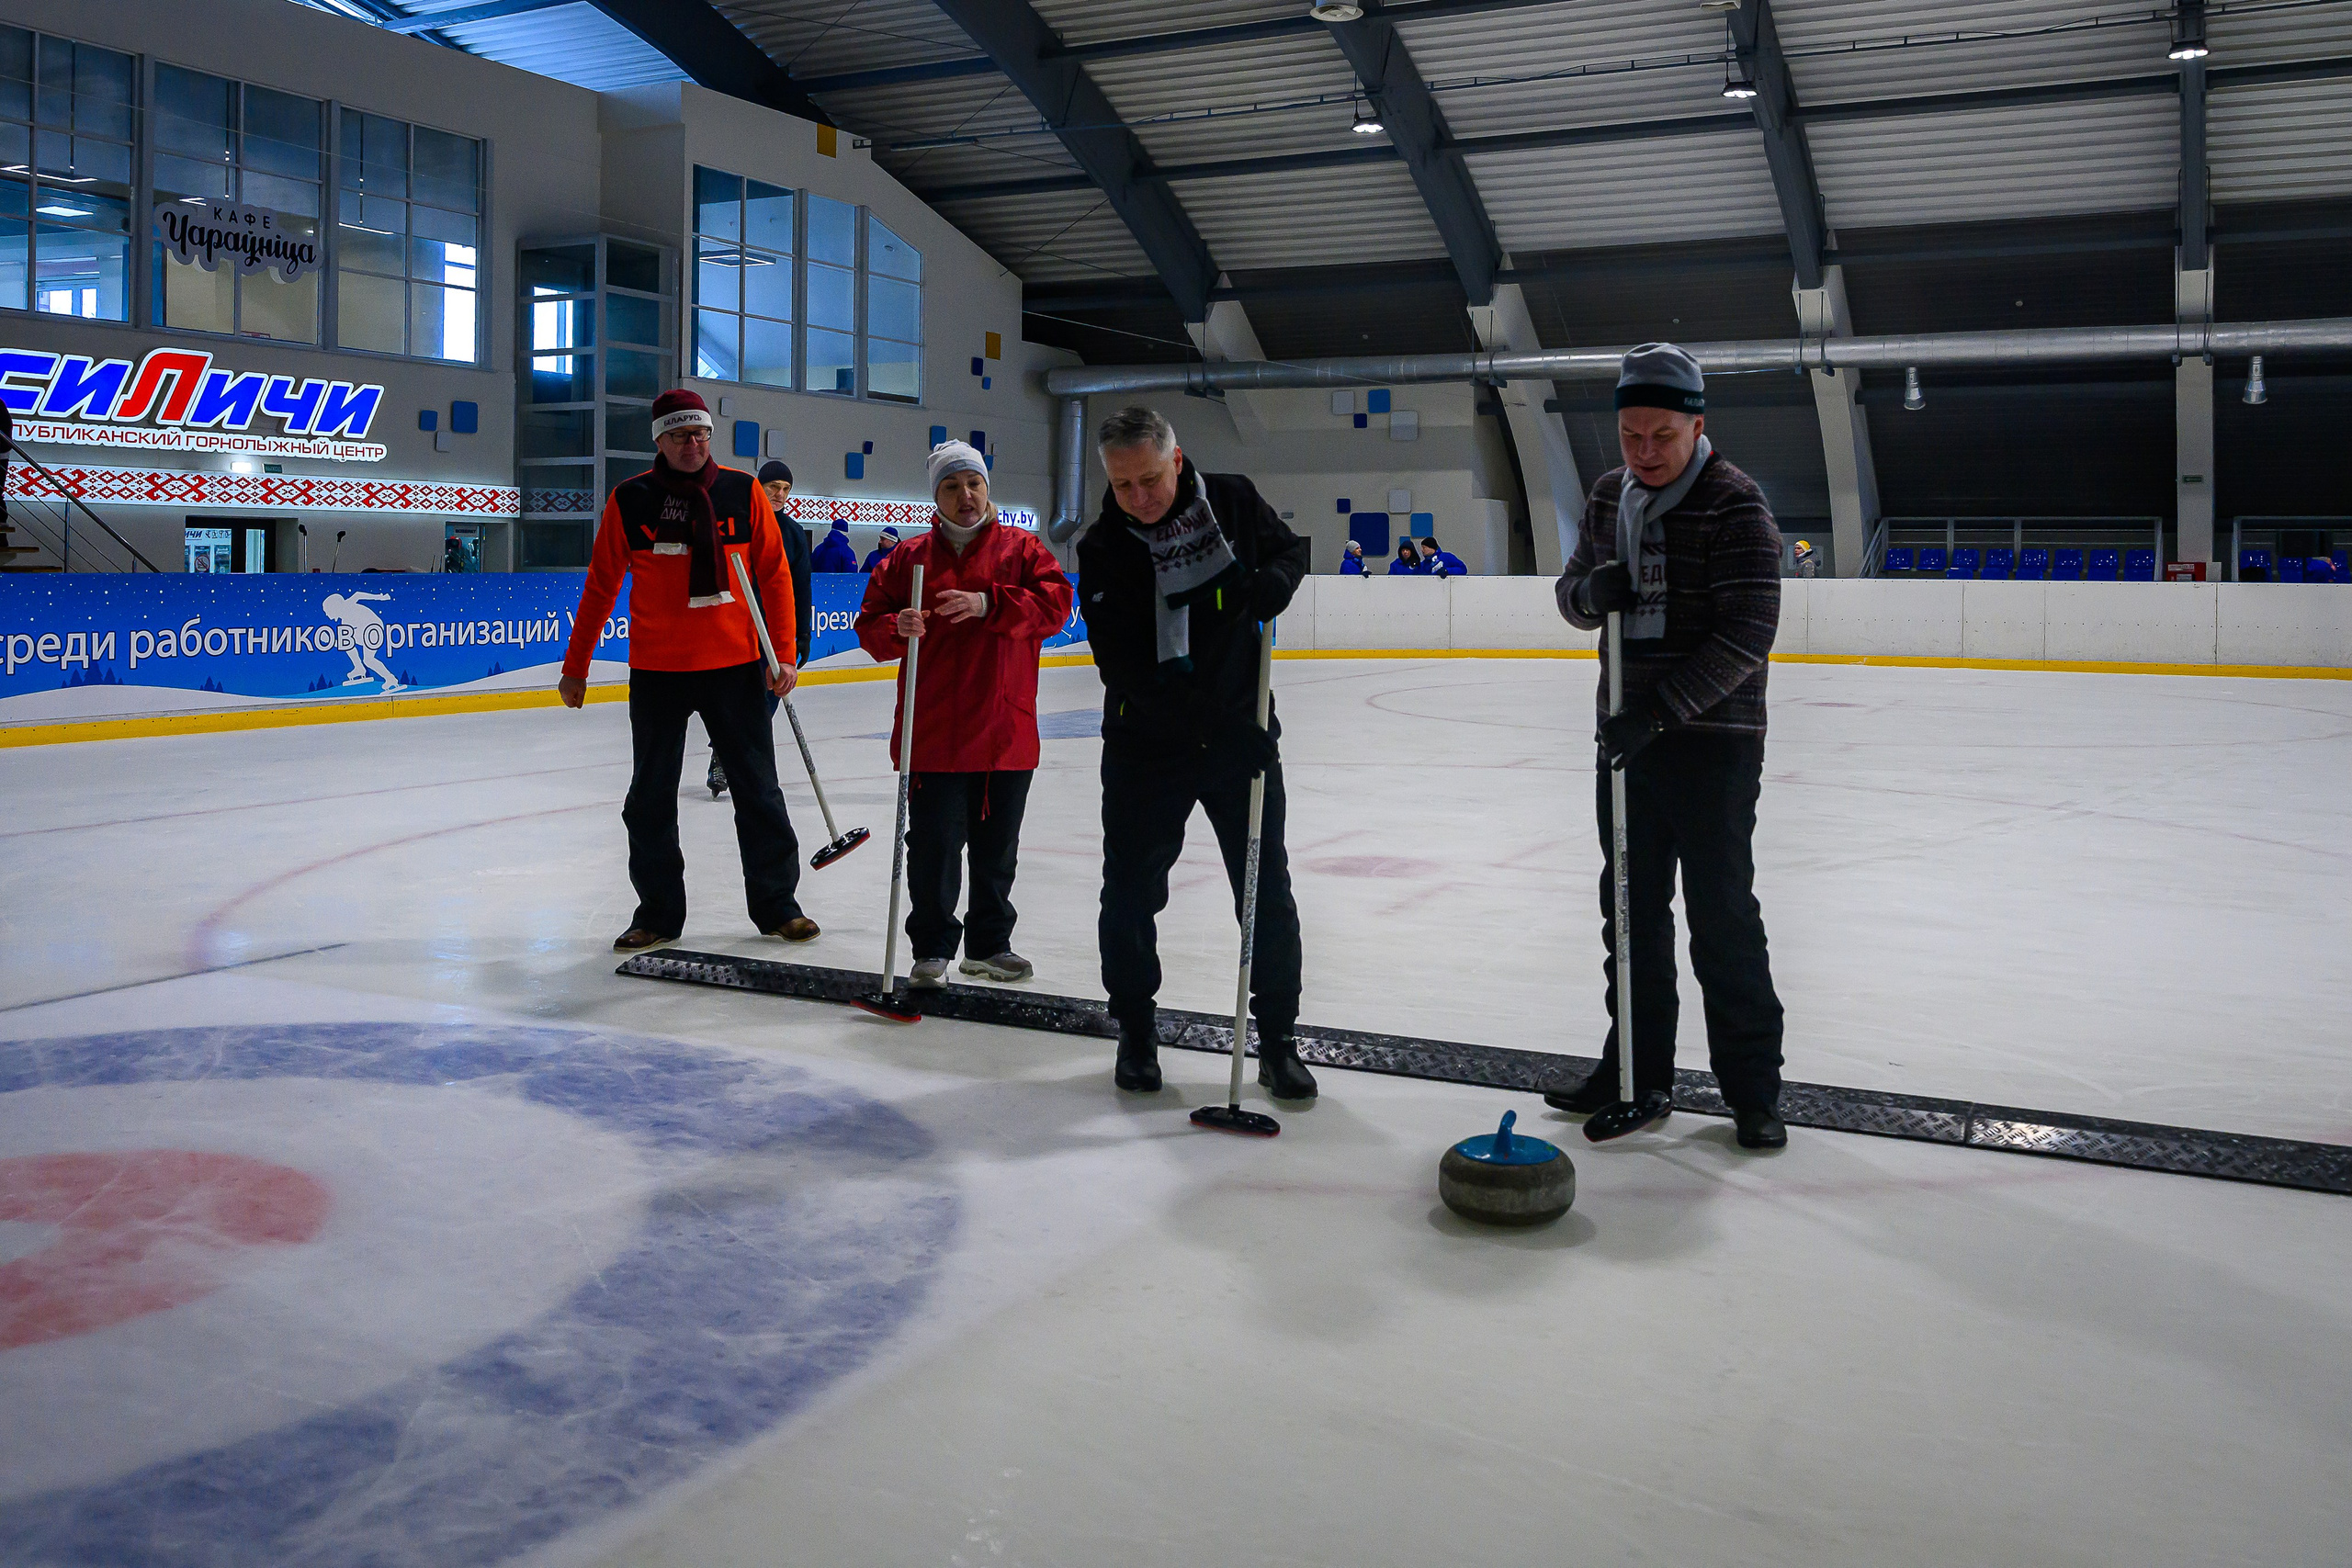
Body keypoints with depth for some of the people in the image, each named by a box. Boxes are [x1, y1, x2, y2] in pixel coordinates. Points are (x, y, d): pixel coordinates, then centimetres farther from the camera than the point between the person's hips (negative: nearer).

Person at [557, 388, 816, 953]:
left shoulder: (744, 492, 0)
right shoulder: (630, 500, -1)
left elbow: (774, 574, 2)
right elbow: (600, 587, 5)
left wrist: (784, 653, -6)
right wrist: (575, 666, 5)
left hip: (736, 665, 0)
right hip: (657, 672, 0)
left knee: (758, 789, 6)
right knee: (651, 798, 7)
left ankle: (776, 902, 19)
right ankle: (658, 912, 20)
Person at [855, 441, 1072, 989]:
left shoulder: (1021, 548, 6)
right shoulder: (909, 558, 7)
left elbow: (1054, 604, -9)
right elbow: (870, 628, 6)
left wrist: (987, 604, -20)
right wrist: (897, 628, -17)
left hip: (1006, 733, 1)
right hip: (933, 733, -1)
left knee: (997, 849, 12)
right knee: (934, 846, -1)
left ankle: (989, 944, 27)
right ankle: (932, 948, 15)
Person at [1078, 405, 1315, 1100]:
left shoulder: (1232, 500, -7)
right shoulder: (1102, 548, -12)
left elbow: (1292, 551, 12)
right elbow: (1124, 666, -19)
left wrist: (1271, 585, -12)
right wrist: (1212, 722, -29)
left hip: (1242, 728, 1)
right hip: (1146, 745, -1)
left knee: (1268, 892, 4)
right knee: (1131, 893, 6)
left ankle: (1278, 1039, 19)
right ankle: (1136, 1034, 27)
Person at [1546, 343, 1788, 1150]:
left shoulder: (1734, 504, -14)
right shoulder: (1609, 496, 8)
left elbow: (1745, 637, -20)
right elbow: (1572, 589, 16)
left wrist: (1661, 708, -25)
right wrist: (1589, 589, -8)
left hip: (1714, 739, -7)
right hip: (1627, 733, 7)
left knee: (1722, 910, -4)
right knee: (1631, 902, 13)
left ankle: (1752, 1083, 9)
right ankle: (1639, 1063, 25)